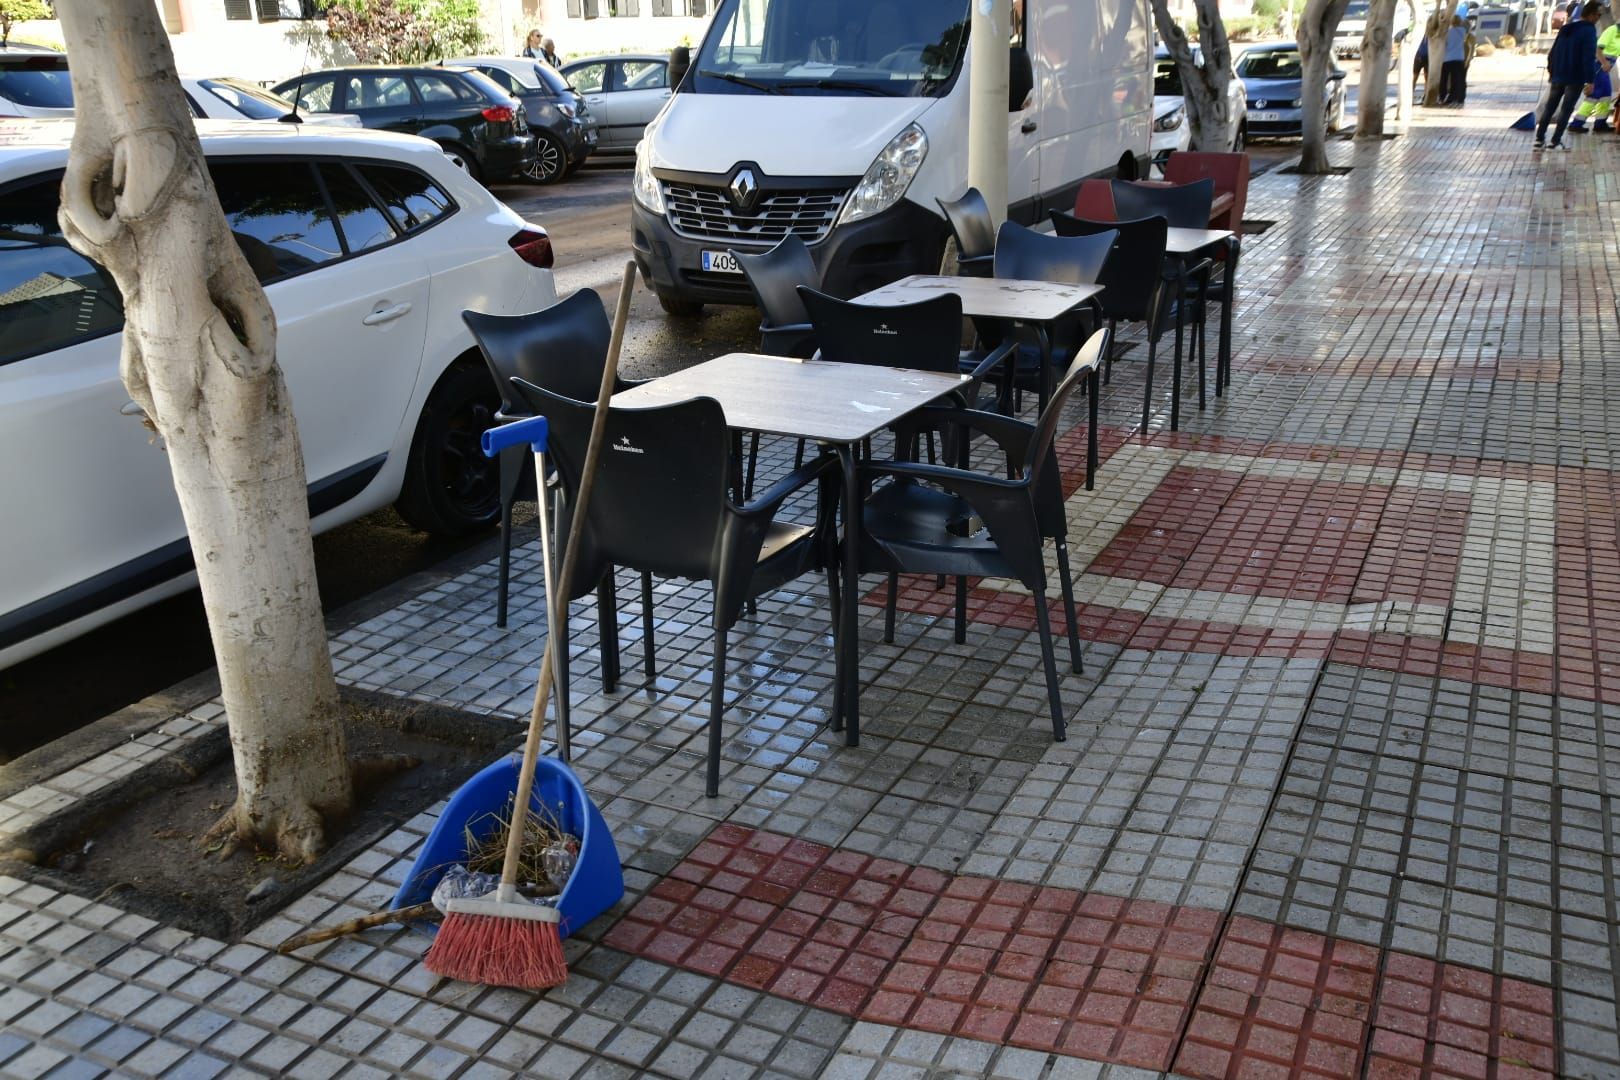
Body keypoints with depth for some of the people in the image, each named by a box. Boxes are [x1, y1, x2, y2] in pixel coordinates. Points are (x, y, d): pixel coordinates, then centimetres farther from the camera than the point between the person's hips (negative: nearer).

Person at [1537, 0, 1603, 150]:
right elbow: (1589, 57, -19)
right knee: (1566, 109, 0)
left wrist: (1551, 71, 25)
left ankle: (1539, 139, 12)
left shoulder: (1566, 28, 9)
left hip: (1558, 76, 6)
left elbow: (1553, 52, 15)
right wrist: (1590, 80, -18)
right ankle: (1556, 141, -2)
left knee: (1549, 107, 13)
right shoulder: (1589, 31, -14)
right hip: (1575, 78, -6)